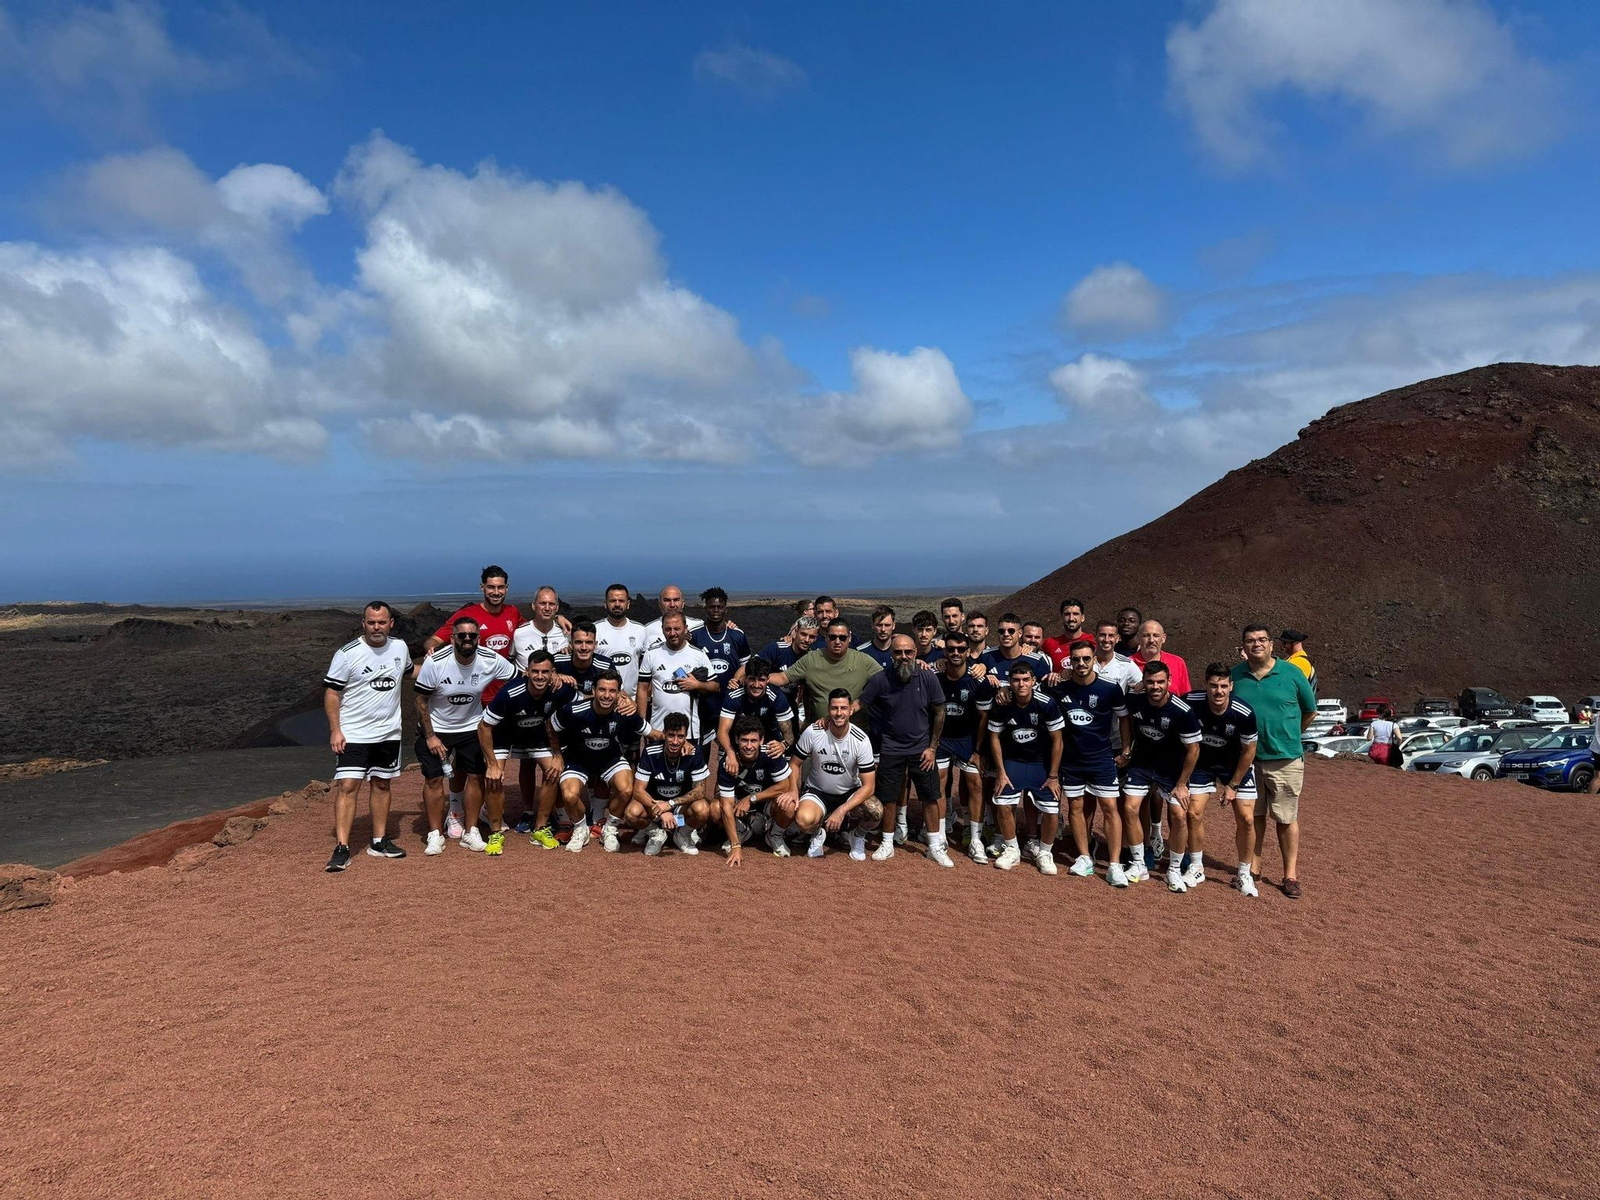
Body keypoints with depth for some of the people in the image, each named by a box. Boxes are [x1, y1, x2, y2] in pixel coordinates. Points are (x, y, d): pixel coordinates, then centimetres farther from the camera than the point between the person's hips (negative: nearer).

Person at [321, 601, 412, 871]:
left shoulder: (400, 647, 3)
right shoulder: (347, 654, -12)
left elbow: (410, 672, 26)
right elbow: (331, 692, -9)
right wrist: (335, 730, -14)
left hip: (388, 734, 5)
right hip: (352, 735, -5)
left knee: (381, 785, 12)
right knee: (348, 787, -9)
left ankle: (379, 842, 22)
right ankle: (342, 848, -5)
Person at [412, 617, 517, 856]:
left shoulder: (491, 661, -18)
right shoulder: (435, 662, -23)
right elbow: (421, 700, -13)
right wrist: (430, 736, -12)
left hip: (471, 727, 2)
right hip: (435, 728, -2)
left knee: (476, 776, 3)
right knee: (434, 779, -2)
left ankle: (470, 832, 16)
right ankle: (435, 835, 11)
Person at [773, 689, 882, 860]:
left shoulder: (861, 740, -18)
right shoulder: (812, 732, -17)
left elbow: (868, 786, -17)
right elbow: (795, 764, -2)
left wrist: (842, 810, -28)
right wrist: (794, 791, -20)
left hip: (850, 793, 1)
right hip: (817, 792, -1)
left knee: (876, 812, -29)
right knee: (803, 820, -35)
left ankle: (858, 836, 8)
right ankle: (817, 834, 6)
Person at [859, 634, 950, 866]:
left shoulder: (928, 678, -10)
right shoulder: (880, 680, -12)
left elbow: (939, 714, -1)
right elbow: (860, 705, -5)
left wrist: (932, 747, -2)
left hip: (922, 749, 1)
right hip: (891, 749, 0)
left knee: (931, 798, 5)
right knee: (888, 799, 6)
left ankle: (935, 847, 21)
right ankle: (887, 844, 24)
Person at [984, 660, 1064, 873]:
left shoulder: (1047, 704, -21)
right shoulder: (1001, 705, -16)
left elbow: (1057, 740, -12)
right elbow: (995, 738, -3)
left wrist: (1053, 776, -10)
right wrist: (1001, 773, -5)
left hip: (1042, 762, -1)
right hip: (1013, 760, 1)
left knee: (1051, 810, -9)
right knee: (1003, 804, -12)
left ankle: (1044, 852, 16)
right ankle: (1011, 850, 11)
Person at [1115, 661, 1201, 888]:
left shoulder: (1182, 712, -26)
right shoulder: (1134, 701, -16)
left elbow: (1193, 749, -17)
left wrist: (1181, 784, -13)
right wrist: (1126, 751, 4)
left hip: (1171, 767, -3)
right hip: (1140, 762, 3)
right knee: (1130, 809, -5)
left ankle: (1174, 870, 11)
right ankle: (1139, 866, 10)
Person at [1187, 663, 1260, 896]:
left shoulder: (1244, 714, -29)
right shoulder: (1192, 704, -26)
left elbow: (1249, 750, -14)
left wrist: (1232, 785, -9)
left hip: (1236, 766, -1)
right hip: (1202, 763, 1)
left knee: (1246, 819, -6)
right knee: (1193, 814, -4)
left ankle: (1244, 874, 12)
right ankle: (1196, 868, 14)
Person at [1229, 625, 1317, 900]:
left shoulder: (1292, 673, -4)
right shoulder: (1235, 675, 1)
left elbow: (1310, 711, 8)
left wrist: (1287, 736, 12)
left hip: (1285, 759, -2)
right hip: (1246, 757, 2)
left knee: (1286, 819, 4)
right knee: (1253, 815, 13)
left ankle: (1291, 875, 14)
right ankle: (1253, 867, 24)